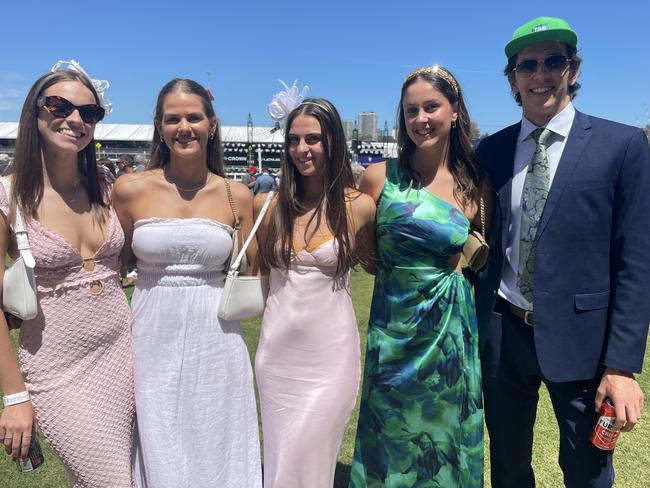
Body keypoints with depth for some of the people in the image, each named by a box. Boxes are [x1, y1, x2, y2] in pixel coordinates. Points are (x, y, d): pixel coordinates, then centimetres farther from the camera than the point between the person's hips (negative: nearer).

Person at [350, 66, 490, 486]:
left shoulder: (475, 184, -1)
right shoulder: (380, 177, -6)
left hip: (452, 333, 1)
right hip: (394, 330, 0)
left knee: (446, 440, 19)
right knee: (390, 447, 17)